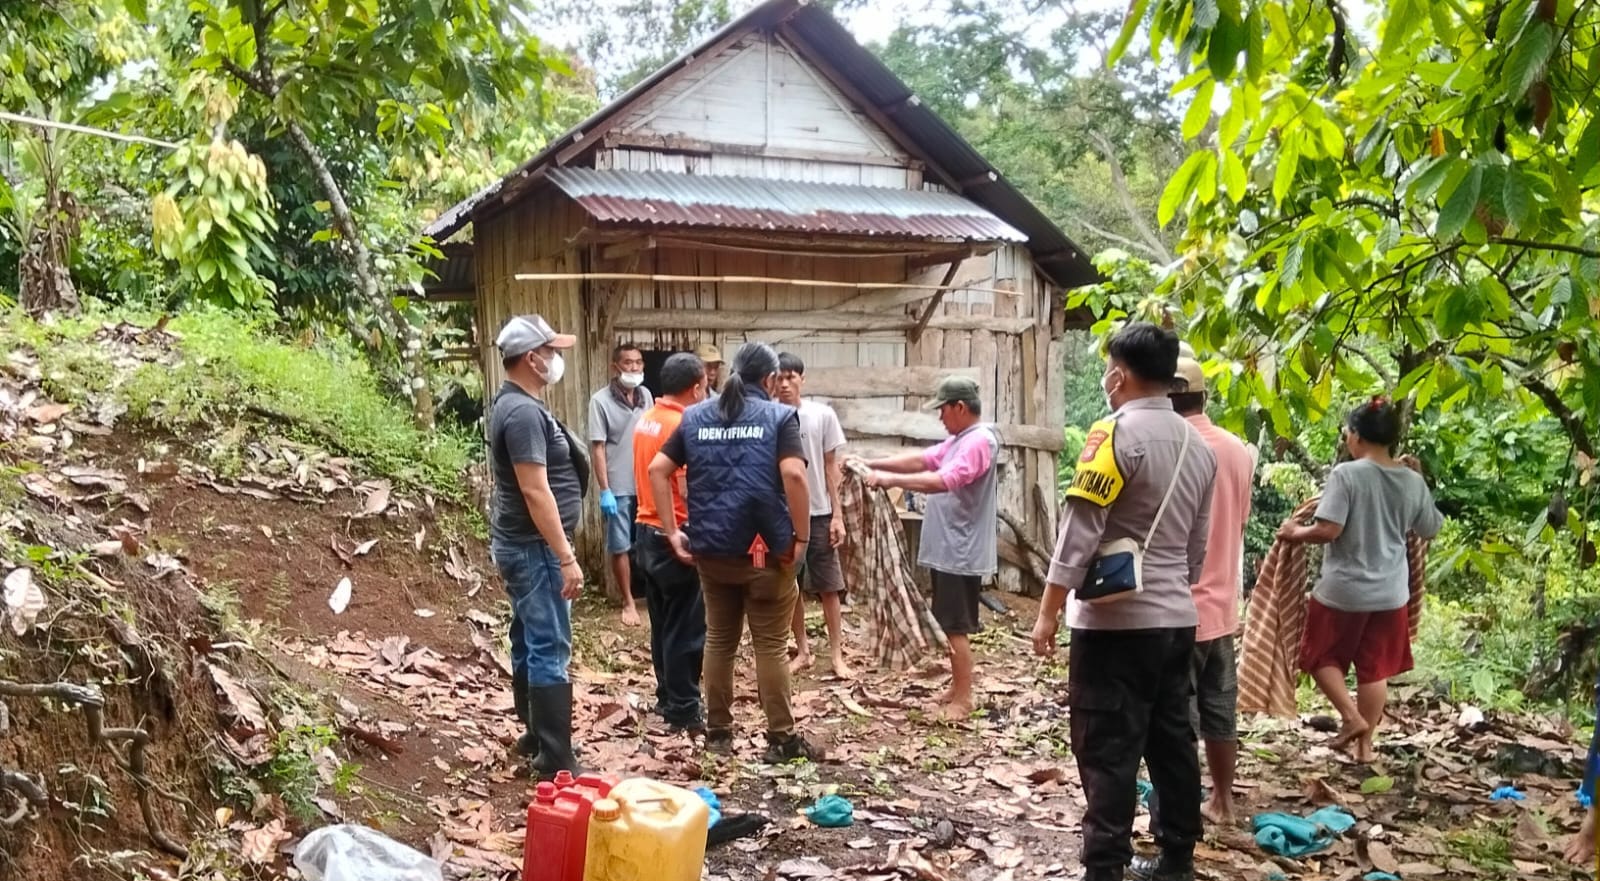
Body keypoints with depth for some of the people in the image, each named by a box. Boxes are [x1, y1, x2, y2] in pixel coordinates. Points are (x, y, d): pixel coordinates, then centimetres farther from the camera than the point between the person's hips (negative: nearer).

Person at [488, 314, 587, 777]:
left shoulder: (514, 404, 12)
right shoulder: (524, 412, -21)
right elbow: (535, 491, -25)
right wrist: (567, 557, -24)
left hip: (523, 545, 11)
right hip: (534, 548, -11)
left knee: (530, 643, 17)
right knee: (549, 649, -7)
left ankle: (535, 736, 28)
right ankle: (555, 758, -3)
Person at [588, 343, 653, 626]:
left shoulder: (646, 396, 5)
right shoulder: (601, 400, -10)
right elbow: (599, 448, -10)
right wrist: (604, 490, -14)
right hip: (619, 488, -4)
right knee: (620, 547, 5)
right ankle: (628, 602, 16)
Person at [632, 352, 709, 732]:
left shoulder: (646, 420, 9)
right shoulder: (684, 426, -18)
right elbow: (688, 490, -22)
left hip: (648, 531, 9)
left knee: (662, 625, 17)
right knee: (685, 630, 0)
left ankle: (667, 697, 26)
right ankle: (683, 711, 6)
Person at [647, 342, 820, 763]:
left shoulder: (695, 416, 9)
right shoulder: (779, 416, -5)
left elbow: (657, 470, 4)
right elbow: (793, 475, -20)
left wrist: (673, 531, 5)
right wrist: (802, 536, -11)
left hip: (711, 549, 4)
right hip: (766, 550, -4)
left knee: (718, 641, 15)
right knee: (771, 646, 4)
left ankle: (718, 731, 22)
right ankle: (781, 738, 11)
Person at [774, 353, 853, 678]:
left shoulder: (823, 415, -5)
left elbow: (831, 467, 0)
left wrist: (837, 515, -3)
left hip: (818, 513, -1)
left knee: (828, 587, 5)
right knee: (791, 587, 10)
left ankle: (838, 656, 12)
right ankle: (803, 651, 23)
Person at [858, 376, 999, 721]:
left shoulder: (980, 441, -18)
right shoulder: (958, 440, 17)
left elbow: (944, 481, -29)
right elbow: (921, 459, 15)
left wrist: (891, 479, -29)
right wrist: (872, 464, 6)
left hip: (960, 553, -10)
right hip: (947, 550, 10)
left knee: (957, 627, -4)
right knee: (951, 625, 16)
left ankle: (963, 699, 3)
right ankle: (957, 689, 26)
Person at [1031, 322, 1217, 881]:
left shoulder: (1116, 433, -13)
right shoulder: (1196, 445, 11)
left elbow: (1080, 528, -16)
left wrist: (1049, 612, -11)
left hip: (1116, 621, -8)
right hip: (1176, 619, 8)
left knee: (1108, 751, -3)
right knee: (1172, 741, 14)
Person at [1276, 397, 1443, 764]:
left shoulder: (1346, 473, -16)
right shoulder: (1412, 480, 0)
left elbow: (1329, 530, -22)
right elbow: (1431, 529, 15)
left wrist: (1295, 532, -4)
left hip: (1343, 590, -5)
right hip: (1390, 593, 5)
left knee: (1322, 657, 14)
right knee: (1375, 669, 13)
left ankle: (1352, 717, -1)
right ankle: (1366, 745, 18)